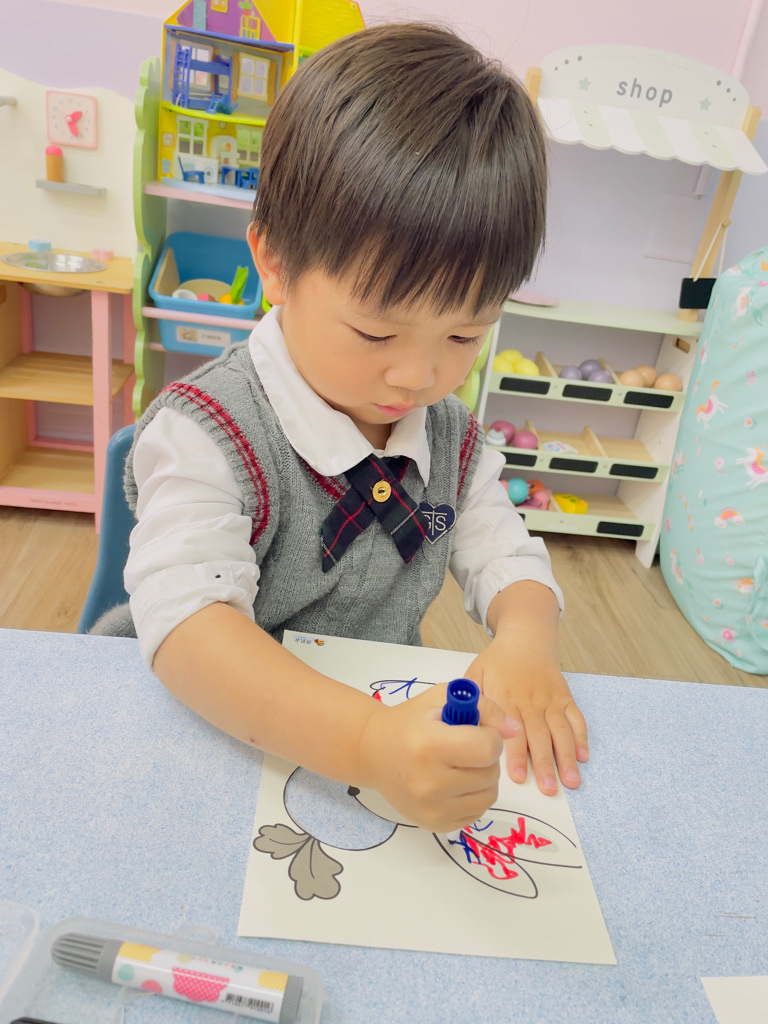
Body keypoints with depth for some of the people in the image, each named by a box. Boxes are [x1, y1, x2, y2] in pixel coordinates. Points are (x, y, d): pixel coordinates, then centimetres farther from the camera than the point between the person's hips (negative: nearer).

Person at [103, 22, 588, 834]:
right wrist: (364, 743, -45)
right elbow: (185, 622, -32)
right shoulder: (206, 436, -20)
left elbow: (507, 559, 6)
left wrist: (524, 641, -17)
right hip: (235, 751, -3)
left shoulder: (451, 436, 0)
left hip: (399, 718, 4)